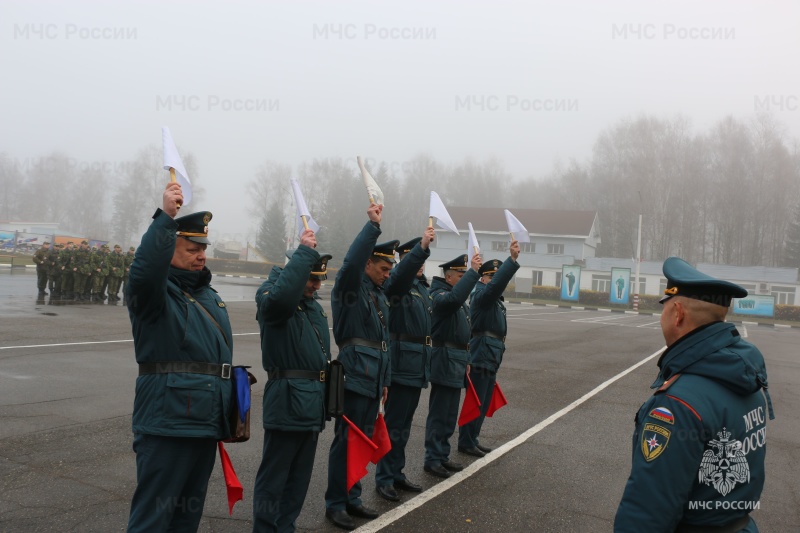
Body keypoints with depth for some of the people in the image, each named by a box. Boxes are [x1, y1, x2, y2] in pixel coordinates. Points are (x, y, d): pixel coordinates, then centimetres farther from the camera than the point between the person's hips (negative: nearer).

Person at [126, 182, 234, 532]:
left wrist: (226, 417, 23)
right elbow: (144, 270, -34)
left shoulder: (209, 296, 17)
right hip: (168, 423, -8)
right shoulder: (157, 292, -7)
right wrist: (166, 218, -37)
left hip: (206, 423, 8)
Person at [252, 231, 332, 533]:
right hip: (288, 401, -8)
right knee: (274, 477, 1)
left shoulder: (314, 307, 16)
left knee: (299, 477, 17)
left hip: (312, 403, 9)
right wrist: (304, 252, -29)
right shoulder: (269, 296, -9)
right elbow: (281, 297, -36)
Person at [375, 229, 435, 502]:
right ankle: (384, 479, 7)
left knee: (404, 424, 15)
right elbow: (402, 272, -34)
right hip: (402, 361, -8)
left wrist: (427, 362, 22)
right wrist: (422, 246, -46)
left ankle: (396, 473, 25)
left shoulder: (422, 287, 17)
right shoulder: (398, 283, -8)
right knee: (394, 423, -2)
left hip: (418, 365, 8)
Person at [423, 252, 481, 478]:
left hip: (456, 362, 10)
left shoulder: (458, 301, 17)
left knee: (450, 415, 15)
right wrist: (473, 271, -36)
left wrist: (465, 360, 20)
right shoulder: (440, 296, -14)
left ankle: (442, 456, 24)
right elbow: (455, 297, -39)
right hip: (445, 362, -10)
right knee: (439, 414, -3)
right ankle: (432, 460, 5)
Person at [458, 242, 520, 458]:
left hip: (490, 358, 10)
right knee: (475, 402, -3)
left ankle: (472, 439, 25)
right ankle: (466, 443, 7)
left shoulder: (495, 299, 18)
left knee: (483, 403, 15)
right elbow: (497, 283, -31)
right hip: (480, 357, -10)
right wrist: (512, 259, -38)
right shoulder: (481, 294, -15)